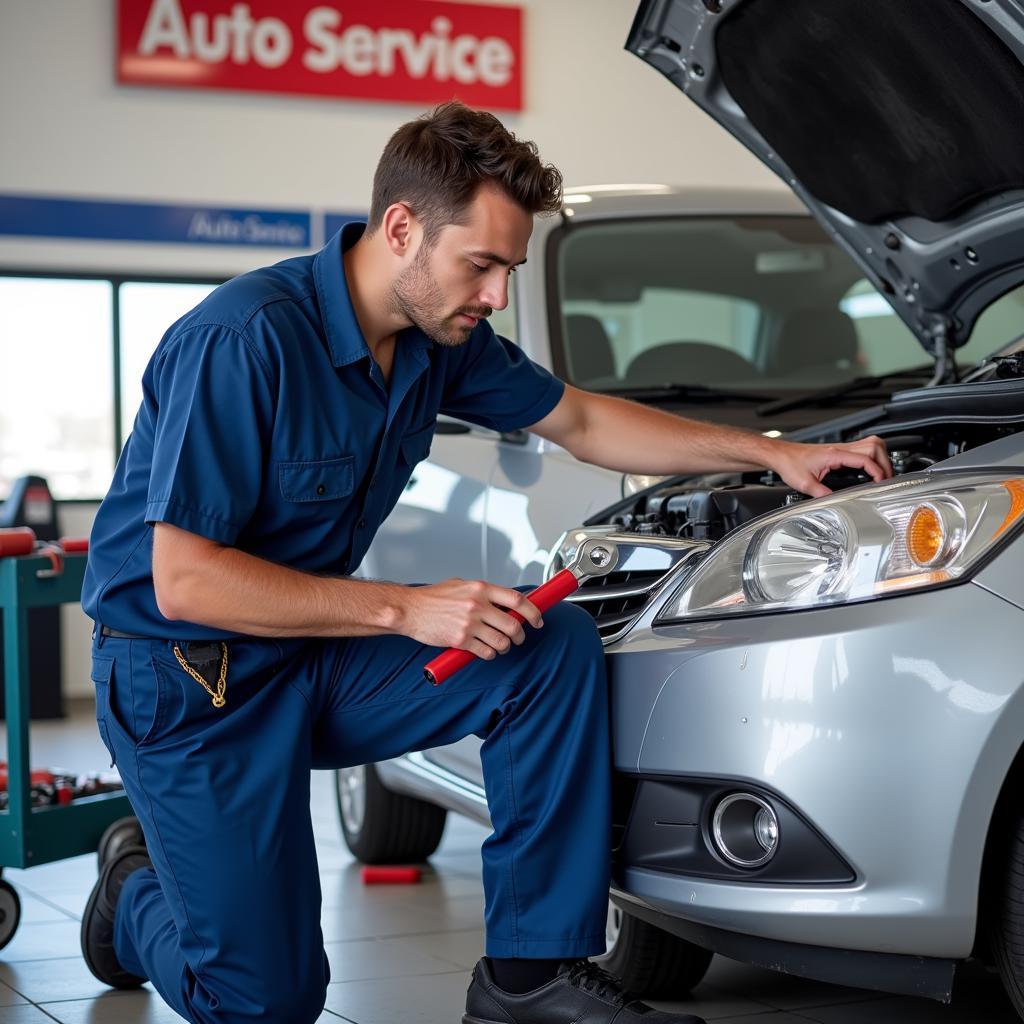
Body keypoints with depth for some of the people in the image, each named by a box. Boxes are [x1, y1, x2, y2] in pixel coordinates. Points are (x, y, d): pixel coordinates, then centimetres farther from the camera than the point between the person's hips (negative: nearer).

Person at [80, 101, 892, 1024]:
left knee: (558, 649, -12)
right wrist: (405, 610, -28)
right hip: (188, 682, -7)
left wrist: (773, 454, 8)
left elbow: (582, 421, 13)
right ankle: (137, 895, 27)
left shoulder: (443, 338, -3)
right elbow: (184, 581, -28)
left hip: (316, 650, 7)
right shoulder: (243, 340, -27)